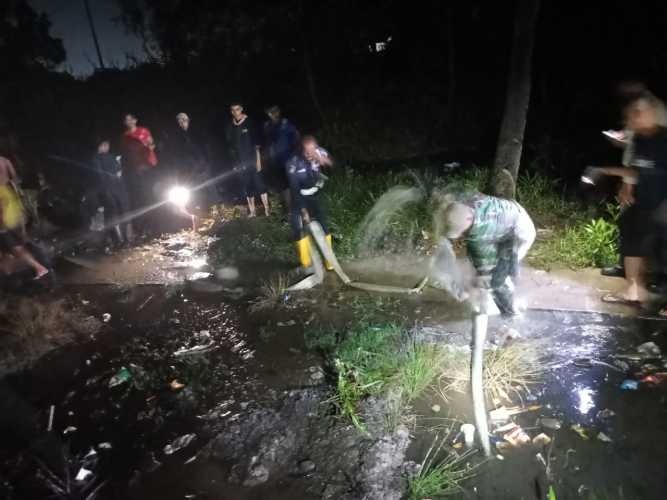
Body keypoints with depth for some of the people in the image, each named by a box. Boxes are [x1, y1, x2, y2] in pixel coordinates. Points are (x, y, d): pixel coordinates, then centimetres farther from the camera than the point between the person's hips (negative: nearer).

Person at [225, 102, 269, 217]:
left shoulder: (249, 123, -5)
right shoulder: (231, 127, 4)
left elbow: (257, 145, -6)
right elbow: (231, 147, 11)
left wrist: (258, 160, -10)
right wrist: (235, 163, 9)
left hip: (252, 160, -3)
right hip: (241, 163, 3)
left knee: (260, 184, -3)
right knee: (247, 187, 8)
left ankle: (267, 209, 3)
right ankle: (252, 211, 16)